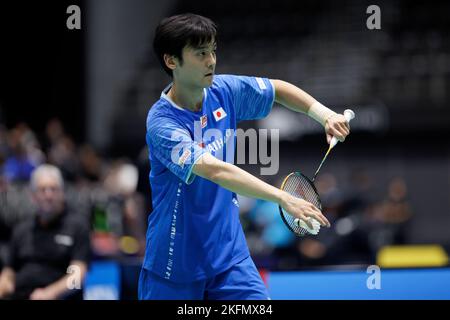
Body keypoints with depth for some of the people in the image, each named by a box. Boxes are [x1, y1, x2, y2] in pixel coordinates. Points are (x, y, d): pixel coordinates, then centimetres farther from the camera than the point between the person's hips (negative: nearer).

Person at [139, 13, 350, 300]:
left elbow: (278, 89, 15)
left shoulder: (224, 90, -2)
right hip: (176, 264, -5)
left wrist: (326, 115, -1)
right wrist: (284, 198, -42)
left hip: (230, 254, 5)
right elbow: (215, 170, -35)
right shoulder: (162, 124, -23)